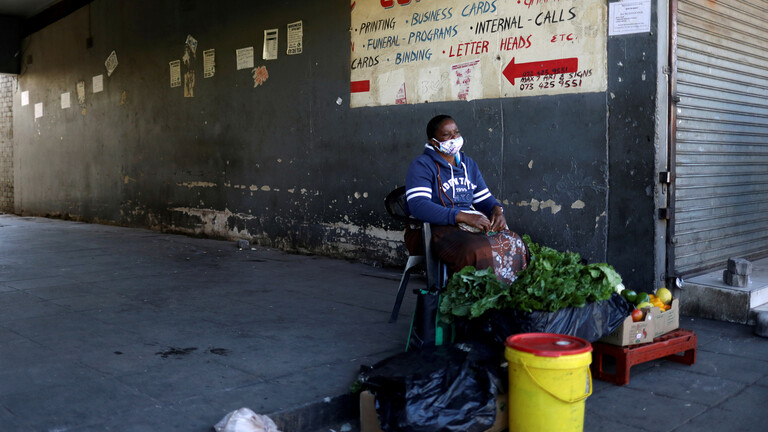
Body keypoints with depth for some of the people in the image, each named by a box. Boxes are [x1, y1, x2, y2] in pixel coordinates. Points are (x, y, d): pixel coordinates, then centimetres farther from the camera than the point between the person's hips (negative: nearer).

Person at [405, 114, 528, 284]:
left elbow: (484, 198, 21)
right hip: (432, 229, -7)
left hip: (471, 225, 7)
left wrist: (497, 210, -5)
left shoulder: (468, 164, 18)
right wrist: (463, 217, -28)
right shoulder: (422, 165, -6)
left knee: (513, 242, -16)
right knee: (478, 250, -35)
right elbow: (417, 206, -21)